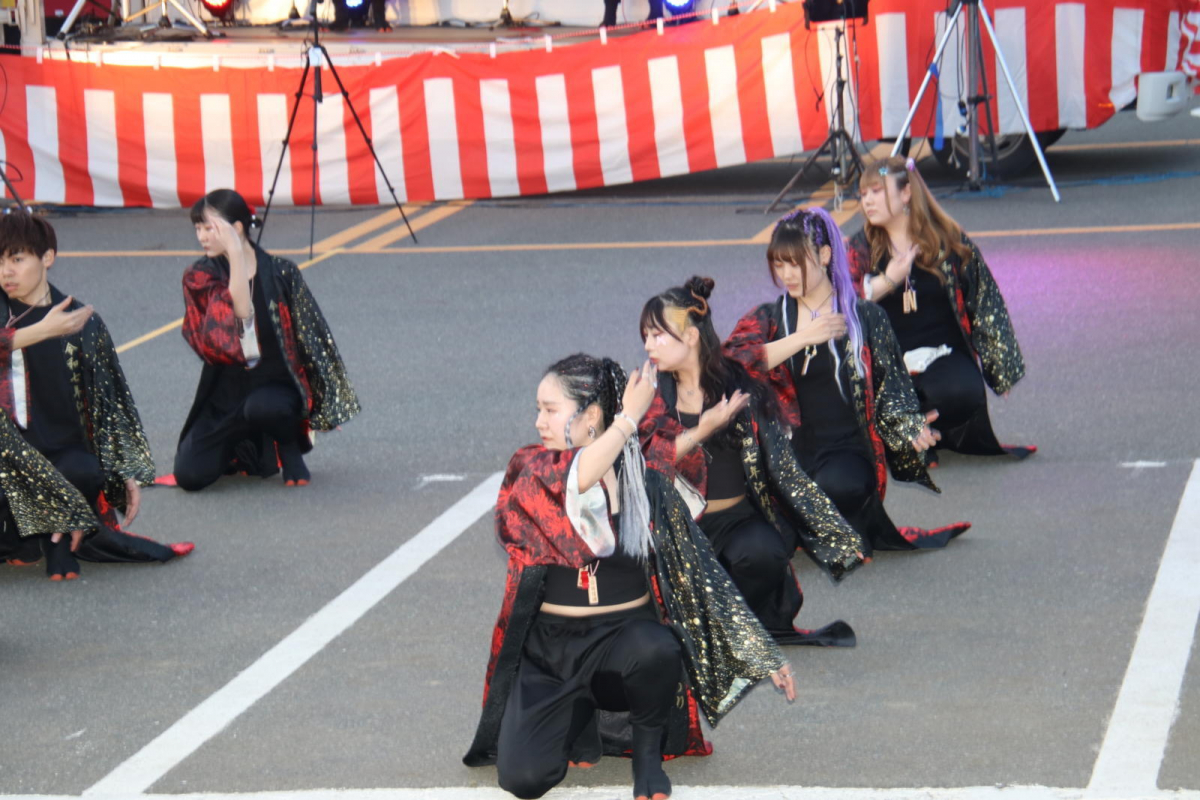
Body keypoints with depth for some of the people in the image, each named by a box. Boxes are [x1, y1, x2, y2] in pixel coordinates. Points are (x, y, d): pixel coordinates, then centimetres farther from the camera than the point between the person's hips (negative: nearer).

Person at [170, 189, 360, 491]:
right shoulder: (199, 277, -2)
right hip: (224, 395, 3)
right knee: (190, 475, -15)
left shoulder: (280, 272, -4)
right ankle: (243, 450, 18)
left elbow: (308, 336, 3)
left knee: (263, 407, -40)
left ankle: (289, 447, -5)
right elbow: (241, 311, -21)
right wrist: (236, 255, -22)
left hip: (274, 385, -3)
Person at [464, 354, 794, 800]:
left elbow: (703, 574, 1)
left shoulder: (646, 486, -1)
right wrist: (629, 417, -17)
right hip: (548, 648, 0)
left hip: (623, 640, 0)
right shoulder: (529, 471, -4)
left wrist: (763, 657, -2)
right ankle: (580, 719, 14)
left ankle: (648, 750, -5)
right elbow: (578, 479, -28)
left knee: (655, 647, -38)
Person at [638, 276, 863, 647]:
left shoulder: (738, 384, 2)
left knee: (762, 551, -33)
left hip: (736, 516, -1)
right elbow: (645, 464, -10)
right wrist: (700, 432, -23)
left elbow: (780, 465, 3)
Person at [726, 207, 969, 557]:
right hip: (786, 455, 2)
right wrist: (803, 338, -12)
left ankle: (873, 527, -4)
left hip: (847, 452, -2)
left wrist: (912, 428, -12)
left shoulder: (865, 317, 7)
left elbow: (890, 391, 9)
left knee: (839, 486, -38)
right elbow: (730, 363, -9)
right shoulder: (768, 319, 11)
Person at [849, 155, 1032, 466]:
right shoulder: (862, 247, 7)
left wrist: (1000, 367, 7)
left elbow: (984, 301, 8)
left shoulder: (949, 242, 3)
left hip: (943, 357, 0)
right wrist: (887, 280, -20)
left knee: (962, 394, -33)